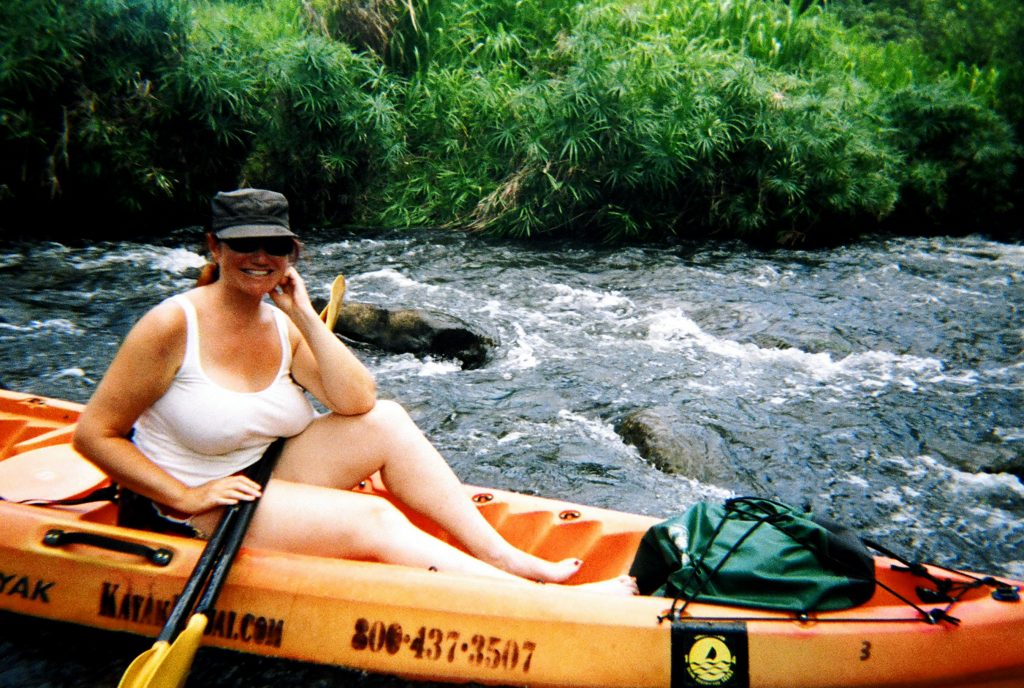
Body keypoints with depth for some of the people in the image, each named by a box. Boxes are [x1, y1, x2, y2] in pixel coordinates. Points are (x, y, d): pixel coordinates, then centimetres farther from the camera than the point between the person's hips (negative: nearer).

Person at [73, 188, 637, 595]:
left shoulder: (284, 326, 0)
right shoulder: (175, 325, -17)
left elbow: (358, 401, -14)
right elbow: (93, 434, -15)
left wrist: (305, 316, -16)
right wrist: (187, 498, -22)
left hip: (263, 478, 6)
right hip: (179, 514, -6)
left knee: (387, 421, -13)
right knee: (371, 520, -24)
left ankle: (502, 556, -14)